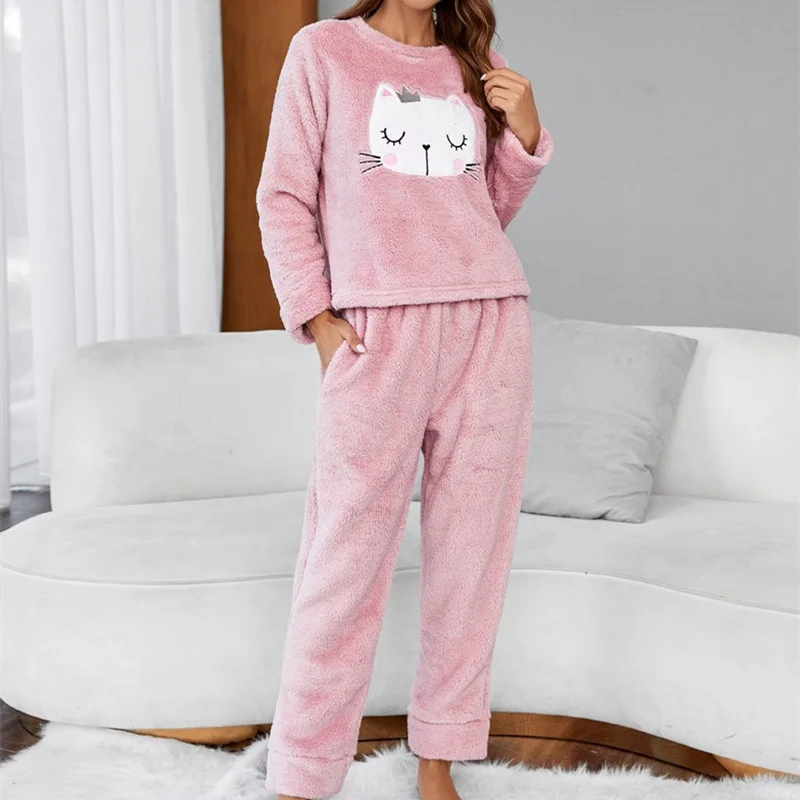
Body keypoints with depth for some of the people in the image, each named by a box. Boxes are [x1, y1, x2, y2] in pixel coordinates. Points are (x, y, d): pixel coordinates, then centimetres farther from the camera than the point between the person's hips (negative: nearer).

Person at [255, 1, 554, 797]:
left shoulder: (479, 67, 16)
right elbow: (284, 196, 4)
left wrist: (526, 136, 4)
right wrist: (314, 316, -5)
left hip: (491, 320, 4)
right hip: (378, 326, -3)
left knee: (471, 549, 4)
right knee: (346, 552, -6)